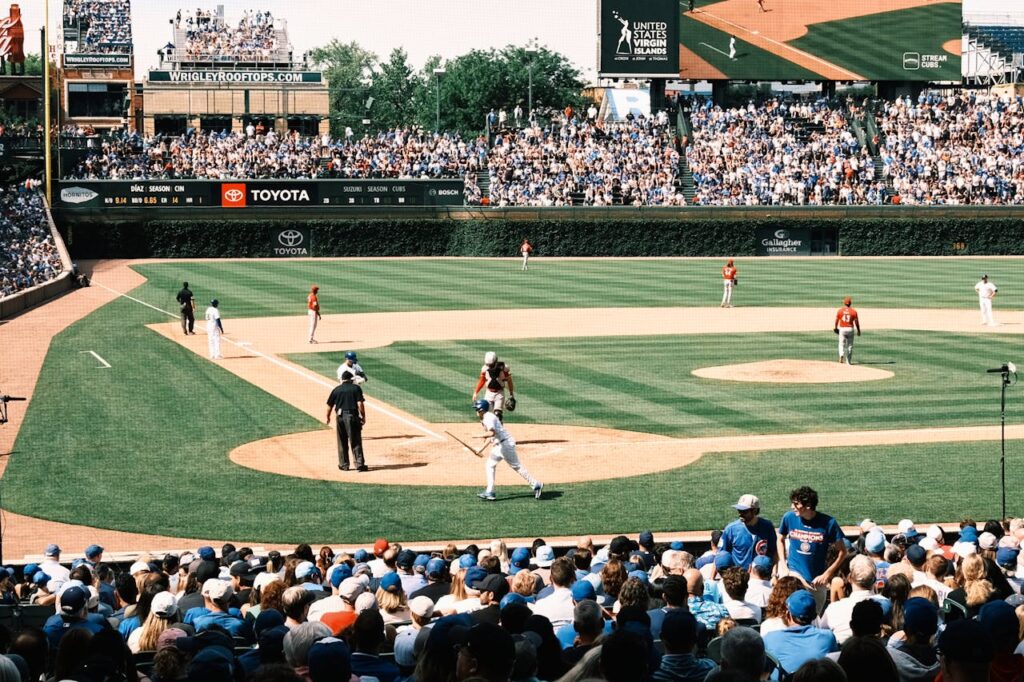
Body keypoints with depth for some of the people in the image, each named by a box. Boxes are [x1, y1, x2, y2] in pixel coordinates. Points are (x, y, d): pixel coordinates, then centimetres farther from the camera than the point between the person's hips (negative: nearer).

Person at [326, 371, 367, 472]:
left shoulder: (336, 390, 8)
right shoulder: (356, 388, 0)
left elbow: (330, 405, 11)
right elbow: (360, 404, -9)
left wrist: (328, 417, 25)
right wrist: (363, 416, -1)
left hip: (340, 417, 3)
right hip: (352, 416, -3)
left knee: (342, 442, 13)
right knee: (356, 442, -2)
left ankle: (344, 465, 17)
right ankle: (359, 464, -8)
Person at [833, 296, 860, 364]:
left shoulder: (840, 311, -3)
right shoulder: (853, 311, -4)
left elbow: (836, 320, 4)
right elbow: (856, 322, -3)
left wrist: (835, 328, 21)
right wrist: (858, 331, 10)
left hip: (842, 329, 0)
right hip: (850, 329, 0)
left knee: (842, 344, 8)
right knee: (850, 345, 10)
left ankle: (841, 355, -21)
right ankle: (849, 361, 11)